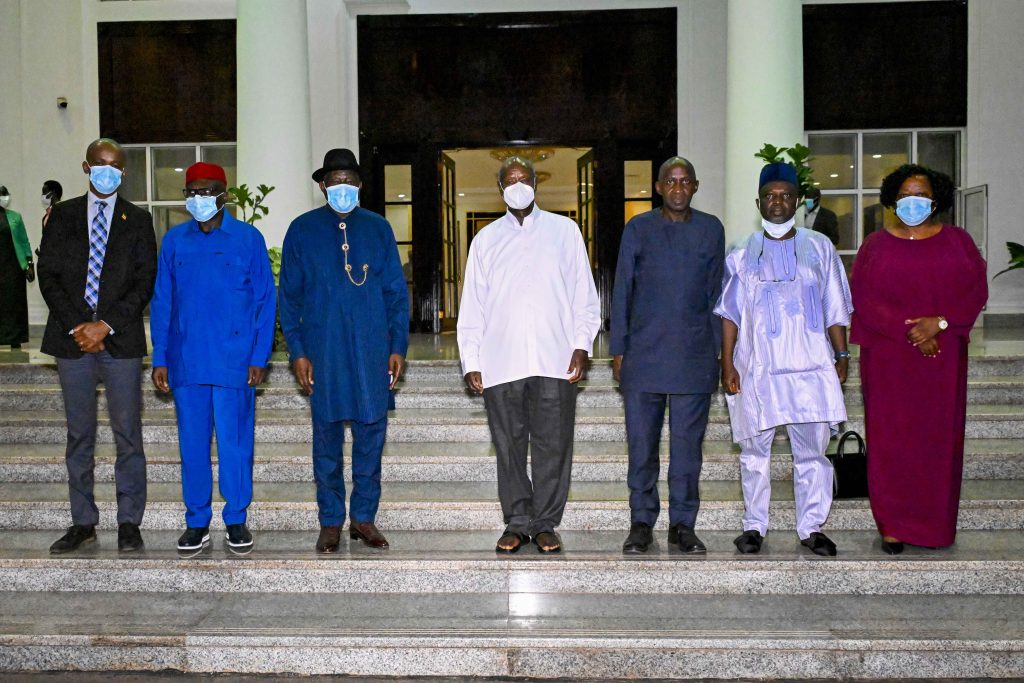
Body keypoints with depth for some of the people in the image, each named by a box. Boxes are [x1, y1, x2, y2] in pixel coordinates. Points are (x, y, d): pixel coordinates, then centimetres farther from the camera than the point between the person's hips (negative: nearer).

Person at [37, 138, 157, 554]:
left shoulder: (138, 220, 7)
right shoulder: (62, 215, 11)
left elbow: (144, 282, 0)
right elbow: (48, 275, 5)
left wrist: (105, 325, -10)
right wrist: (76, 326, -7)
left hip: (121, 341, -1)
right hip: (72, 338, 2)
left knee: (128, 435, 0)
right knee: (79, 435, 7)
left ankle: (129, 523, 8)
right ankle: (83, 522, 15)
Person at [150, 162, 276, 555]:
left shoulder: (248, 239, 1)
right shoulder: (174, 241, 9)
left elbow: (265, 300, 1)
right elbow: (161, 302, 11)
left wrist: (259, 357, -5)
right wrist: (160, 359, 5)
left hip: (234, 361, -2)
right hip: (186, 361, 3)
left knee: (235, 442, 1)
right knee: (192, 442, 7)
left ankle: (236, 521, 14)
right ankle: (196, 523, 18)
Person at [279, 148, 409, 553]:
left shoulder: (378, 228, 8)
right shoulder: (302, 230, 5)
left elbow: (396, 290, 8)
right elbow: (289, 296, 5)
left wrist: (398, 346, 1)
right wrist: (297, 352, -2)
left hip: (373, 349, 1)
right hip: (323, 350, -1)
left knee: (371, 433, 4)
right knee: (327, 436, 4)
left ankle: (364, 517, 17)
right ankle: (330, 522, 16)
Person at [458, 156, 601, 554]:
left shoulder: (564, 231, 12)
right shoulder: (486, 240, 14)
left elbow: (584, 295, 9)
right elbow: (472, 307, 11)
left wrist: (581, 346, -2)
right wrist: (471, 363, 3)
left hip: (554, 360, -1)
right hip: (500, 363, 1)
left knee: (552, 446, 1)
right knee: (509, 447, 5)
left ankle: (546, 524, 13)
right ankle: (517, 523, 16)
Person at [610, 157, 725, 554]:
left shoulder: (711, 230, 9)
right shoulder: (638, 229, 6)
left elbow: (715, 293, 11)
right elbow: (622, 291, 6)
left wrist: (716, 349, 7)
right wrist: (617, 349, 1)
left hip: (694, 357, 1)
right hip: (644, 354, 0)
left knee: (688, 444, 5)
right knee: (642, 443, 4)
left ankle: (683, 524, 16)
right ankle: (641, 523, 15)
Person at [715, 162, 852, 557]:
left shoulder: (819, 247, 10)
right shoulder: (742, 255, 9)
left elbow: (835, 309, 11)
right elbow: (730, 313, 7)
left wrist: (841, 354, 4)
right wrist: (727, 364, 0)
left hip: (810, 366, 0)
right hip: (756, 369, 0)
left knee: (812, 449, 1)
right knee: (754, 450, 3)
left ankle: (811, 527, 11)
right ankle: (754, 525, 13)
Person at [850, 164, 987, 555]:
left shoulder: (957, 241, 8)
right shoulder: (876, 245, 6)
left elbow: (976, 291, 2)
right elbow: (864, 298, -3)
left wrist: (938, 323, -14)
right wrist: (908, 330, -13)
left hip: (943, 357, 1)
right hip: (888, 359, -1)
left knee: (939, 438, 3)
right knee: (891, 439, -1)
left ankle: (936, 524, 15)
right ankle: (893, 526, 7)